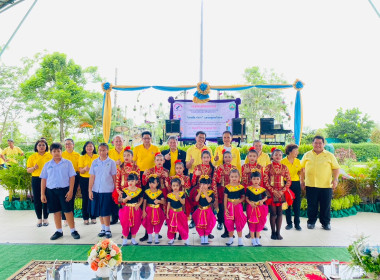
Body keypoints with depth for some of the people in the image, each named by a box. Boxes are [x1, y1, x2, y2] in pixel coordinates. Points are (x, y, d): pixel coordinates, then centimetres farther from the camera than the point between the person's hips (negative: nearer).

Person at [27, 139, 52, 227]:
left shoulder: (50, 156, 6)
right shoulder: (32, 157, 8)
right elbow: (28, 170, 6)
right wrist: (34, 168, -13)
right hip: (36, 180, 1)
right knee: (37, 199, 2)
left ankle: (46, 218, 15)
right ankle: (39, 219, 15)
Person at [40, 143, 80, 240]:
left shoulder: (67, 163, 1)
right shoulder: (47, 165, 8)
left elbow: (72, 177, -1)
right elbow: (43, 179, 9)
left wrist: (70, 190, -9)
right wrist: (42, 194, 5)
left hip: (64, 189, -3)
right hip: (51, 190, 3)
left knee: (68, 210, -1)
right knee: (56, 211, 10)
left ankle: (73, 230, 10)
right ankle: (59, 231, 23)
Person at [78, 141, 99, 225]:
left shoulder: (97, 157, 7)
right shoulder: (82, 157, 4)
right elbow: (80, 171, -3)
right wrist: (85, 169, -24)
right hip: (84, 180, -1)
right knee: (85, 198, 2)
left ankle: (93, 217, 12)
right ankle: (85, 218, 10)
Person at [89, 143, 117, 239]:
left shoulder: (111, 162, 0)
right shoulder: (95, 162, 6)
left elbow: (114, 177, 2)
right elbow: (92, 177, 6)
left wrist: (115, 190, 0)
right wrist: (90, 190, 2)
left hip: (107, 190, -3)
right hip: (96, 190, 3)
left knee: (106, 212, -2)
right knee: (99, 212, 10)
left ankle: (108, 230, 12)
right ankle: (103, 229, 23)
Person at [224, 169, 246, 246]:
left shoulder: (241, 187, -2)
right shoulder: (227, 187, -2)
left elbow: (243, 197, 3)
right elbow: (225, 198, -1)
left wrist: (239, 201, -18)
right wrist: (225, 208, -5)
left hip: (238, 206, -1)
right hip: (229, 206, 1)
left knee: (239, 222, 4)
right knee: (229, 222, 7)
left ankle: (240, 239, 20)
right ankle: (231, 238, 25)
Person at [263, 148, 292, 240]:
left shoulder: (284, 167, 6)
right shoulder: (268, 167, -1)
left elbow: (288, 181, 4)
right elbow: (265, 181, -5)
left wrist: (282, 191, -8)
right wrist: (273, 191, -12)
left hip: (282, 193, 2)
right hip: (271, 192, -2)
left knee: (279, 213, 6)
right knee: (273, 213, 1)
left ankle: (278, 232, 14)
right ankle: (273, 233, 11)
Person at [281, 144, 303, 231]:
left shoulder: (297, 161, 7)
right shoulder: (283, 161, -6)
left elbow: (298, 173, 15)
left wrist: (301, 171, -3)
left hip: (296, 183, 3)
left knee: (297, 204, 3)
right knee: (287, 204, 4)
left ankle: (297, 223, 15)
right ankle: (289, 223, 16)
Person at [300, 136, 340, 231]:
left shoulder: (330, 155, 6)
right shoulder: (307, 155, 9)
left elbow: (336, 168, 6)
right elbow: (302, 168, 13)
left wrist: (335, 179, -6)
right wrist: (302, 180, 8)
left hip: (326, 185, 0)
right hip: (310, 185, 1)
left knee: (326, 206, 5)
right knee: (312, 205, 6)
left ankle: (326, 223, 21)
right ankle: (311, 222, 21)